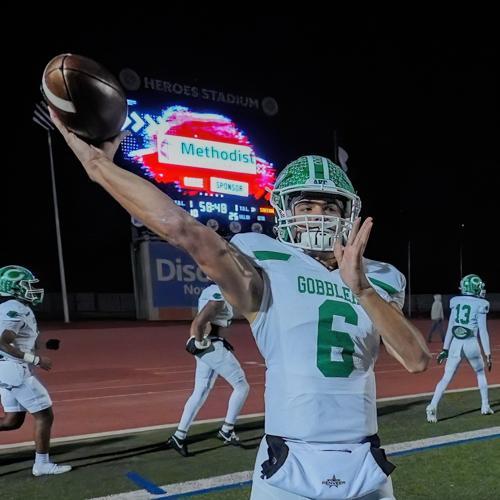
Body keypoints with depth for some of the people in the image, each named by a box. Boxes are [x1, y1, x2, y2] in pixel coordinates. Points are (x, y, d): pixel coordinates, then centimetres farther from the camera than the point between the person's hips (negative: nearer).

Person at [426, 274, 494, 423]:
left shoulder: (456, 302, 6)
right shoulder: (480, 305, -5)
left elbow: (450, 327, 8)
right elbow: (483, 332, -6)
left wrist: (445, 349, 13)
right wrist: (488, 354, 0)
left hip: (455, 344, 2)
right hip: (471, 344, -2)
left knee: (446, 378, 2)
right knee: (480, 373, 24)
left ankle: (432, 407, -13)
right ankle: (485, 406, 30)